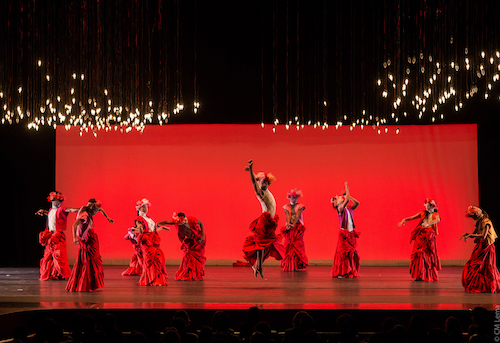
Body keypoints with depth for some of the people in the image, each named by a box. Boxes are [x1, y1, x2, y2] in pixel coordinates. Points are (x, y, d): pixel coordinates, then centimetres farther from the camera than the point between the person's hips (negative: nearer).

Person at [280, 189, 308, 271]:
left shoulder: (300, 206, 4)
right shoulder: (286, 207, 11)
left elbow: (297, 216, -9)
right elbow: (287, 216, -2)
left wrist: (293, 224, -24)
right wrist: (288, 224, -22)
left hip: (297, 227, -2)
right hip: (289, 228, 2)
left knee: (297, 245, -9)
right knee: (288, 245, -5)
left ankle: (296, 265, -9)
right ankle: (289, 265, -3)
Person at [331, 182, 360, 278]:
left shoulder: (349, 209, 12)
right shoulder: (340, 209, -7)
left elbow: (357, 203, 7)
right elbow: (347, 200, -19)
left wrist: (348, 195, 5)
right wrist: (347, 188, -10)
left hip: (352, 234, 6)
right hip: (344, 234, -6)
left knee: (353, 254, 5)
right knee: (343, 253, -6)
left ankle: (351, 272, 12)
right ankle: (341, 273, -1)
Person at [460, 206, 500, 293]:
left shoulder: (486, 222, -16)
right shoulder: (479, 222, 12)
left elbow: (483, 236, -27)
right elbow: (474, 234, 17)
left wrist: (470, 235, -26)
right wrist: (467, 234, -4)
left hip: (486, 246, -10)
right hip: (480, 246, 10)